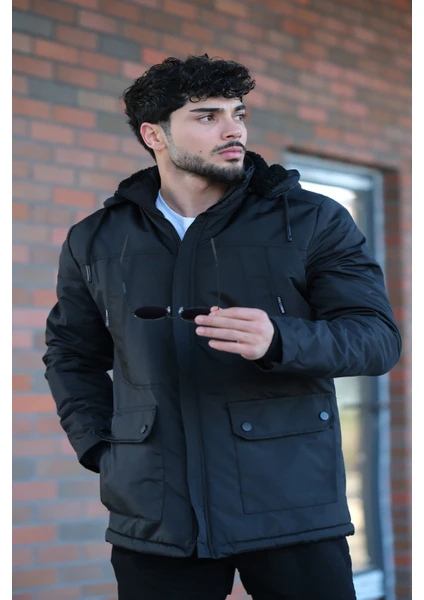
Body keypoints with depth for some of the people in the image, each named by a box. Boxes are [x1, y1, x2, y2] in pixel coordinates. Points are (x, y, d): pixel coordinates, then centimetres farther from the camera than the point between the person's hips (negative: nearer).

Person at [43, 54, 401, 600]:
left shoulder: (312, 221, 1)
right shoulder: (96, 241, 10)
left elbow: (378, 337, -5)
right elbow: (71, 355, 22)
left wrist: (279, 341, -24)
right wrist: (100, 448, 7)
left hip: (291, 512, -2)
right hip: (154, 519, 2)